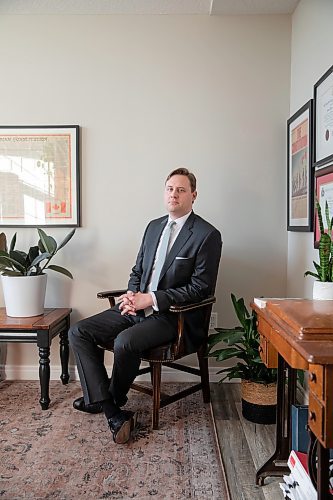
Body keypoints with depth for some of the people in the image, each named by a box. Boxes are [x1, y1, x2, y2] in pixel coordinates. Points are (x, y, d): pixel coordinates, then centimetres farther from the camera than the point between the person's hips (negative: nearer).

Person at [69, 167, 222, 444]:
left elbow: (200, 289, -13)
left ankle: (111, 399, 1)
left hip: (172, 316, -7)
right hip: (137, 307, 7)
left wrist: (151, 299, -17)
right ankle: (113, 412, -12)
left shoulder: (207, 235, -8)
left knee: (125, 341, -32)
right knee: (78, 332, -8)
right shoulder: (154, 226, 14)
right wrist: (131, 294, -4)